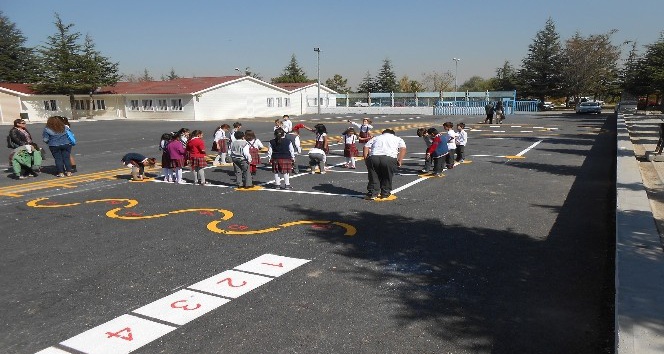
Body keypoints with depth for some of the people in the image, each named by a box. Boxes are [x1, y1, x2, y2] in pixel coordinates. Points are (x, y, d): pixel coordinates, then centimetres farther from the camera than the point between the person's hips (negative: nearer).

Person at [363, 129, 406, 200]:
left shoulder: (376, 138, 32)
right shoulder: (398, 139, 28)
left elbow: (366, 146, 18)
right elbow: (403, 148, 9)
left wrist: (366, 159, 16)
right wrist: (399, 161, 5)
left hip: (373, 157, 1)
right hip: (389, 159, -1)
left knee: (373, 176, 19)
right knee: (387, 177, 19)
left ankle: (371, 193, 18)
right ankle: (385, 194, 23)